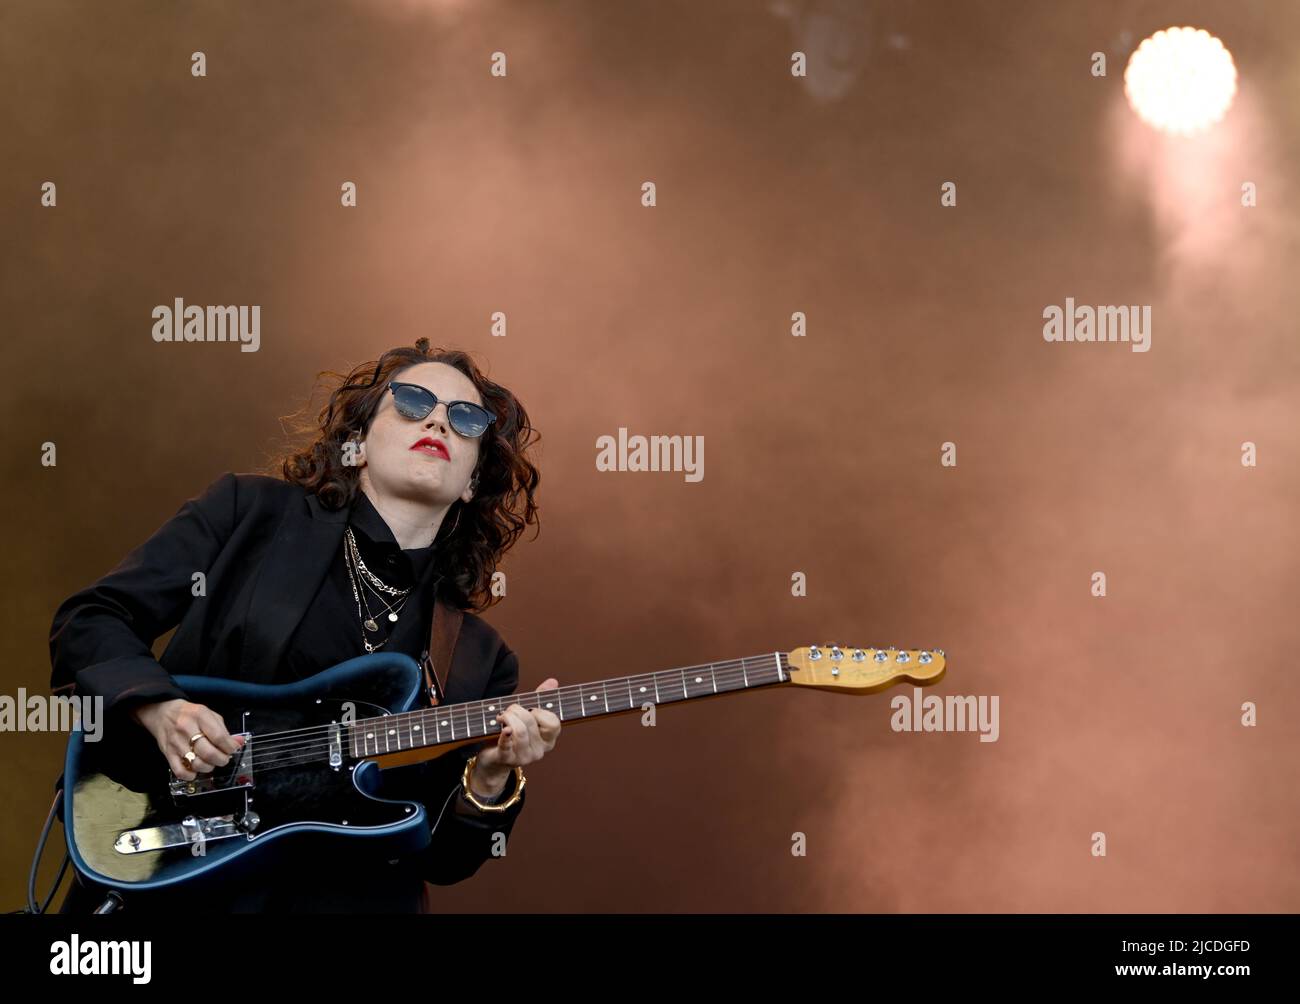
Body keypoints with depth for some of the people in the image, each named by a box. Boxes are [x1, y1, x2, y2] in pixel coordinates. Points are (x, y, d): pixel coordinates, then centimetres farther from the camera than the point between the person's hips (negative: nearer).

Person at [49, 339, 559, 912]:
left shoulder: (480, 659, 9)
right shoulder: (252, 513, 5)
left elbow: (442, 858, 8)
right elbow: (88, 620, 6)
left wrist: (490, 781, -11)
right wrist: (161, 709, -11)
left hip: (347, 897, 1)